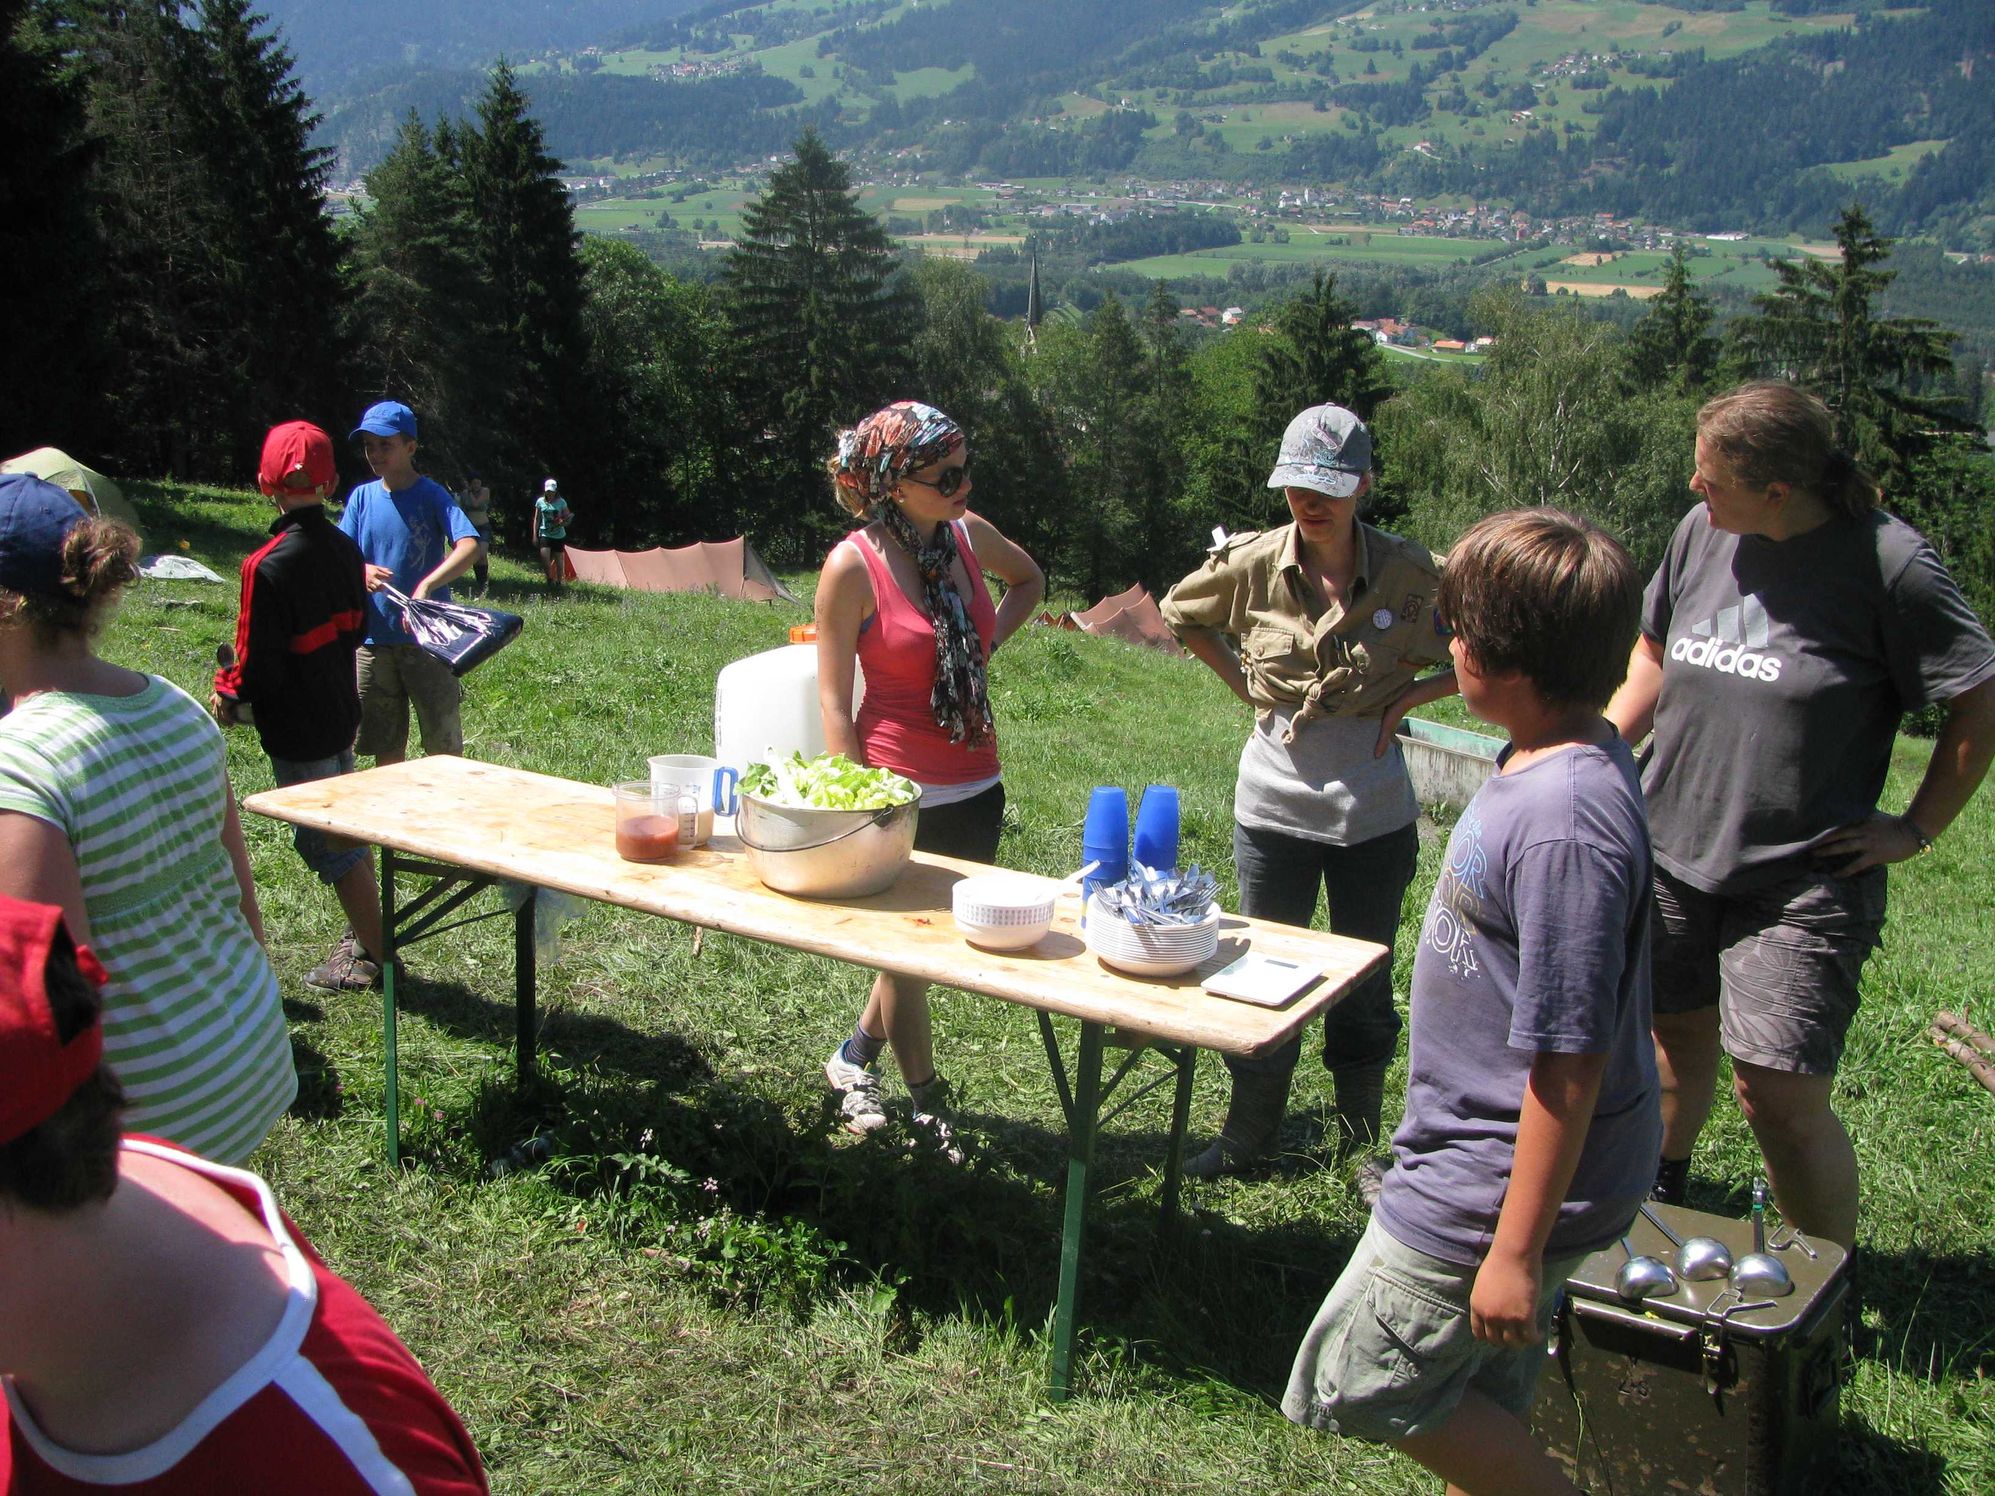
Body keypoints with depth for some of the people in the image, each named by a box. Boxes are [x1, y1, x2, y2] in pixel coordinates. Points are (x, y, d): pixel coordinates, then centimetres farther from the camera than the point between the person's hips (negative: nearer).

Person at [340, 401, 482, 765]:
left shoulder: (432, 495, -5)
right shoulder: (362, 497, 8)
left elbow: (469, 546, -21)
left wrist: (426, 586, -36)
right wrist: (361, 571, -20)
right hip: (373, 639, 4)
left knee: (445, 749, 1)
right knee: (386, 750, 11)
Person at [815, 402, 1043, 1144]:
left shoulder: (968, 535, 0)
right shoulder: (853, 566, -15)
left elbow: (1028, 578, 24)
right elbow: (833, 701, -12)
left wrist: (989, 640, 7)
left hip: (976, 789, 6)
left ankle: (855, 1056, 40)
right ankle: (928, 1106, 27)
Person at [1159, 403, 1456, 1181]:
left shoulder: (1412, 574, -11)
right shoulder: (1253, 566, -7)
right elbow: (1180, 613, 13)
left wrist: (1409, 695, -9)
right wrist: (1244, 682, 4)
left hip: (1373, 812, -1)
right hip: (1274, 803, 1)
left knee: (1365, 985, 12)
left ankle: (1361, 1144, 29)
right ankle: (1249, 1136, 30)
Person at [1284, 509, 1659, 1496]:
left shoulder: (1564, 826, -30)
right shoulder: (1552, 761, 1)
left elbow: (1571, 1059, -27)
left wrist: (1516, 1253, -20)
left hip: (1498, 1182, -9)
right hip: (1481, 1148, 9)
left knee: (1361, 1380, 5)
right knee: (1479, 1400, 22)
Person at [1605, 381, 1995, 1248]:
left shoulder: (1886, 560, -14)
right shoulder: (1702, 530, 1)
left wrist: (1914, 830, -6)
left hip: (1802, 882, -5)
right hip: (1672, 849, 5)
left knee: (1779, 1093, -7)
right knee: (1679, 1031, 20)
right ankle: (1663, 1185, 47)